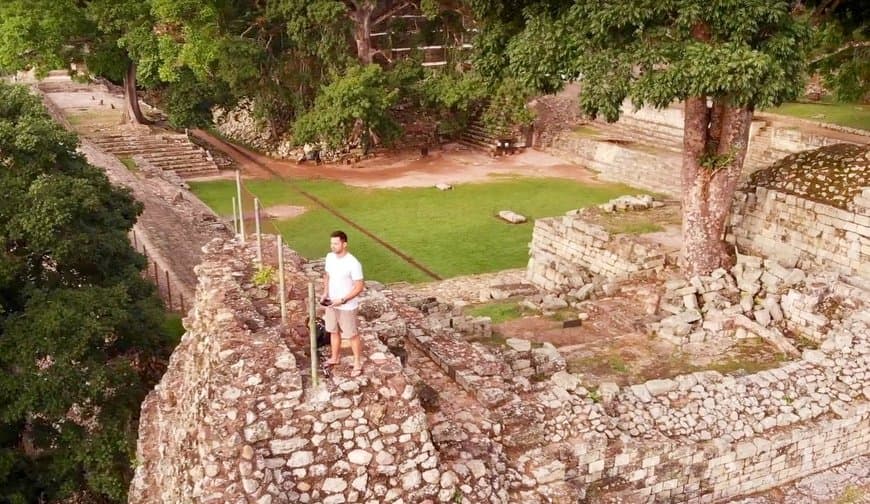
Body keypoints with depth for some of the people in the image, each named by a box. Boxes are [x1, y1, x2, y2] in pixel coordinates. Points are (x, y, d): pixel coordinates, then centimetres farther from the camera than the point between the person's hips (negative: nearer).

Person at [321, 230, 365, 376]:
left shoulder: (353, 263, -25)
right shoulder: (330, 257, -3)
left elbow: (359, 287, -19)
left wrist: (342, 300, -23)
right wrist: (325, 293, -2)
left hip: (347, 306, -7)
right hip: (332, 303, 7)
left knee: (352, 335, 9)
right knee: (334, 331, 22)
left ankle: (357, 363, 26)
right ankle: (334, 358, 42)